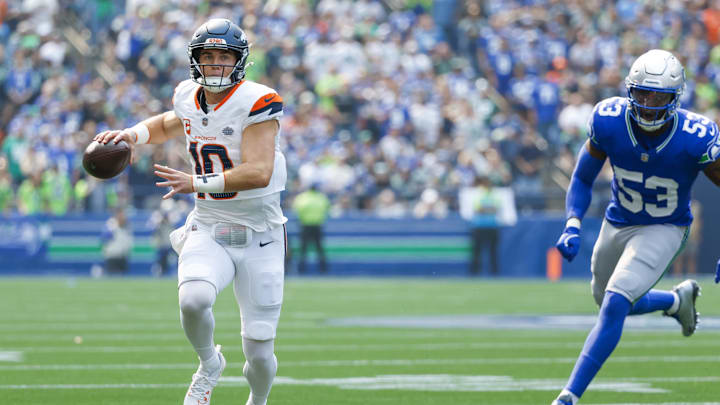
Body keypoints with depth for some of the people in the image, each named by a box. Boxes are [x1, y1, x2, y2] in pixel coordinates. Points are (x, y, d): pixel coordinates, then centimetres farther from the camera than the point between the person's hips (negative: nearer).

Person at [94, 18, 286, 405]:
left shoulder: (256, 102, -16)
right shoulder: (189, 98, 3)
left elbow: (259, 172, -26)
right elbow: (168, 125, 28)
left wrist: (196, 183, -29)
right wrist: (132, 135, 8)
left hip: (258, 239, -3)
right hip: (207, 232, 3)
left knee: (259, 353, -1)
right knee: (193, 298, -31)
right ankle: (209, 363, 1)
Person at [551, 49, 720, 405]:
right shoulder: (608, 122, -22)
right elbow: (582, 179, -5)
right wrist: (572, 226, -20)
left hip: (664, 230, -4)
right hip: (617, 224, 4)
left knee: (614, 305, -21)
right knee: (610, 304, 23)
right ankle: (678, 299, 52)